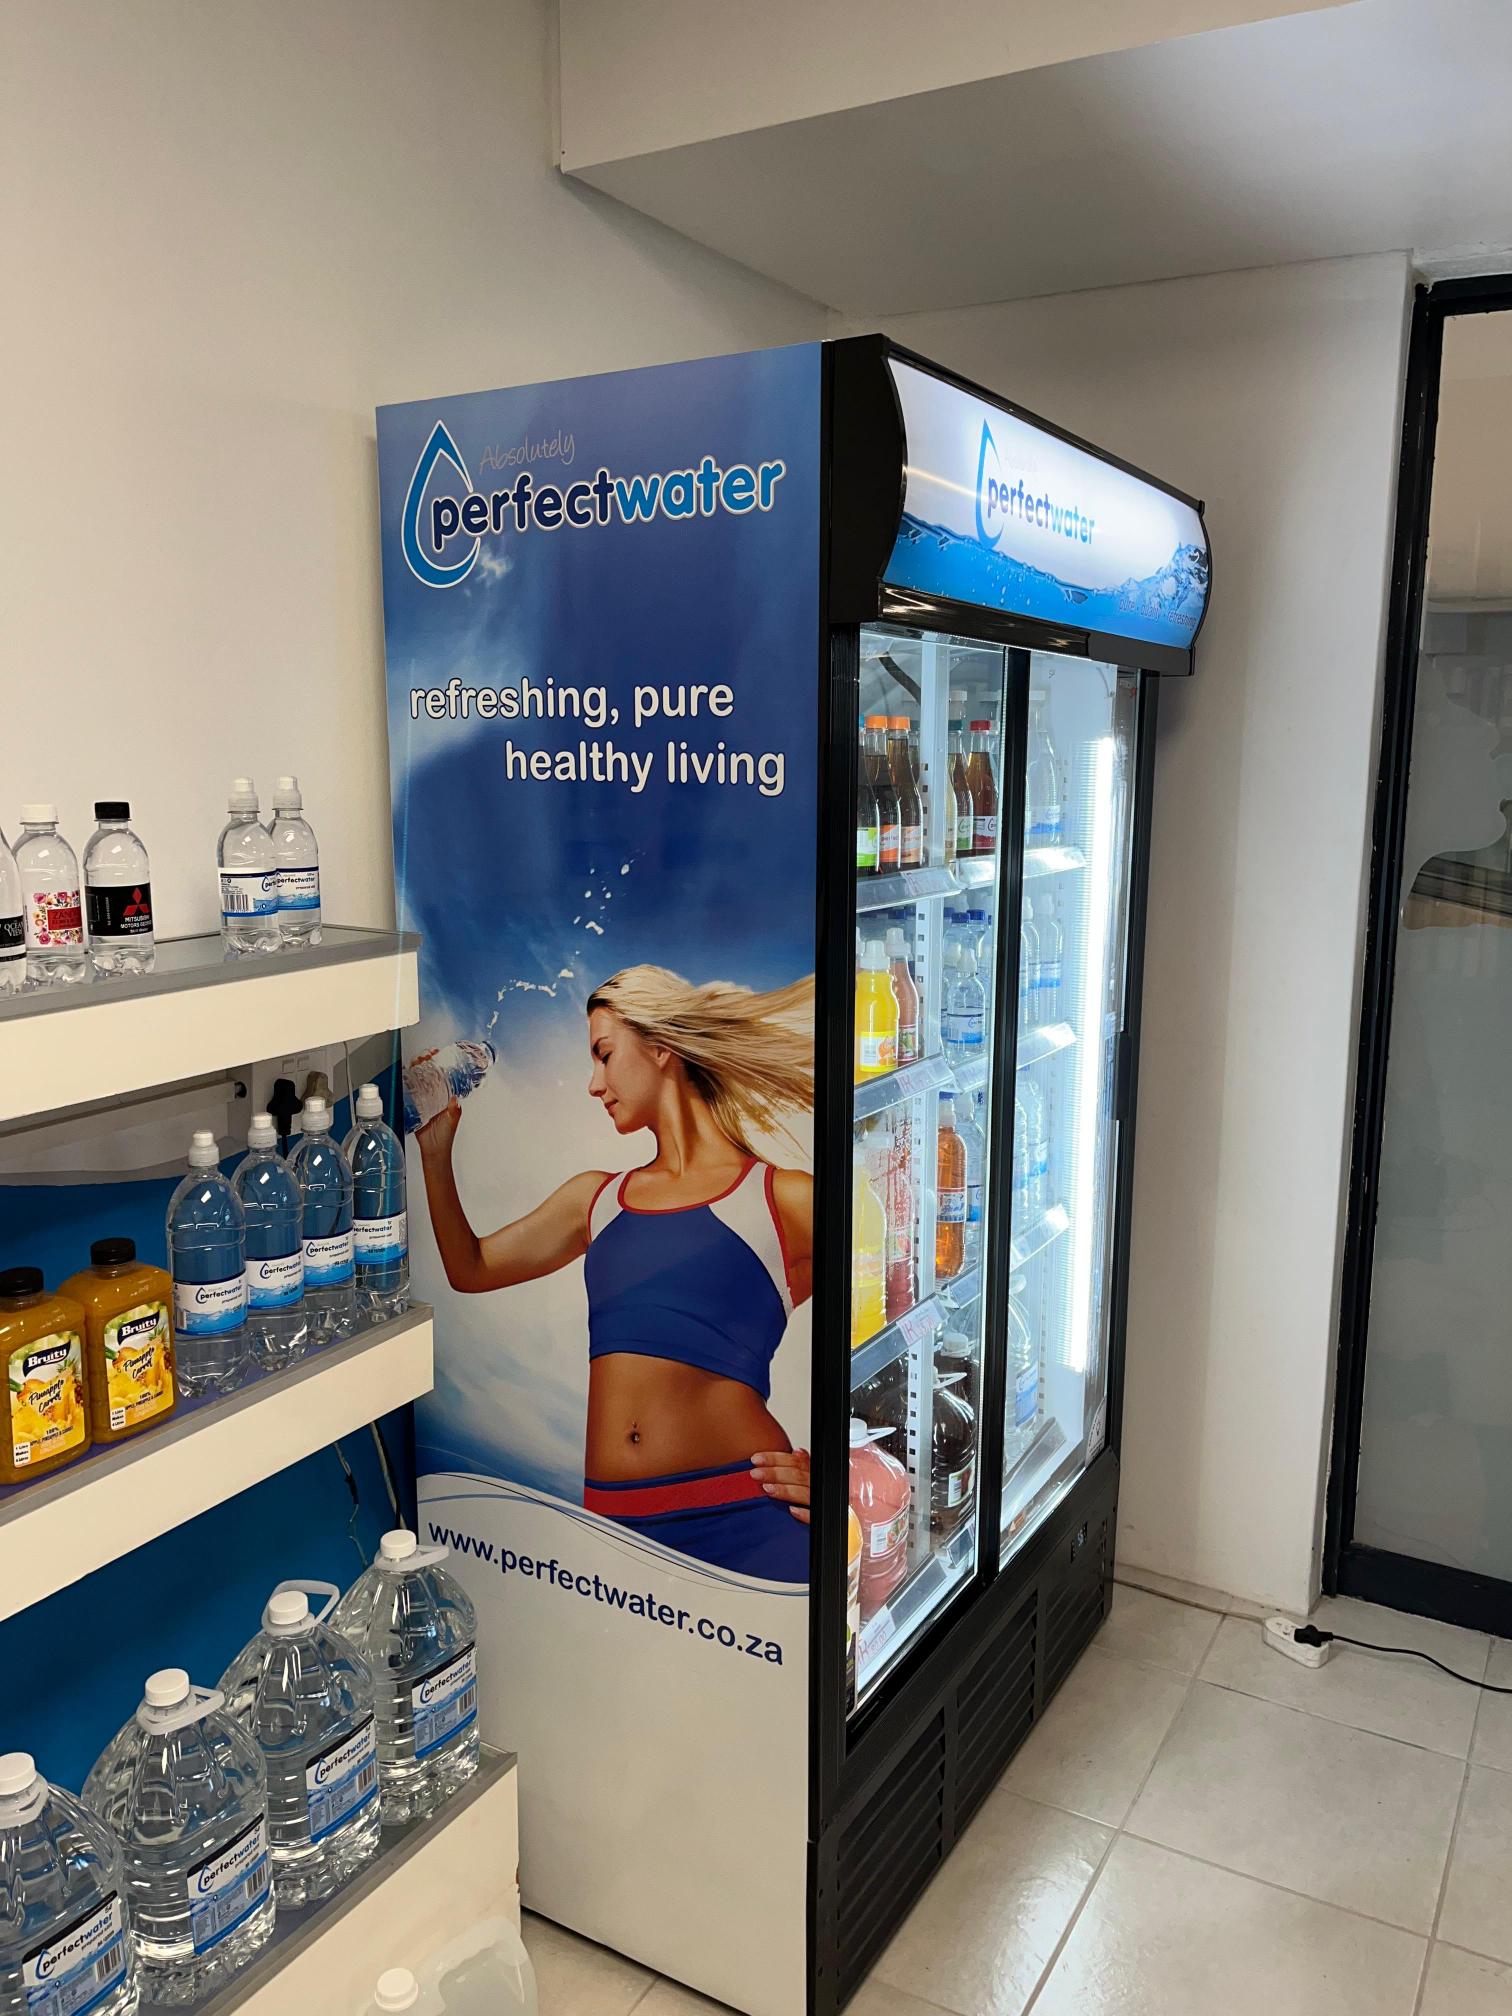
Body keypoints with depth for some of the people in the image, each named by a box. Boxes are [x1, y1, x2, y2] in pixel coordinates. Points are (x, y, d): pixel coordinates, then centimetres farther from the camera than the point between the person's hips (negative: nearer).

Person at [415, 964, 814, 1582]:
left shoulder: (781, 1198, 0)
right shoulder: (595, 1199, 19)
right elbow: (471, 1269, 28)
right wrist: (435, 1148, 21)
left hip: (746, 1514, -4)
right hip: (614, 1519, 5)